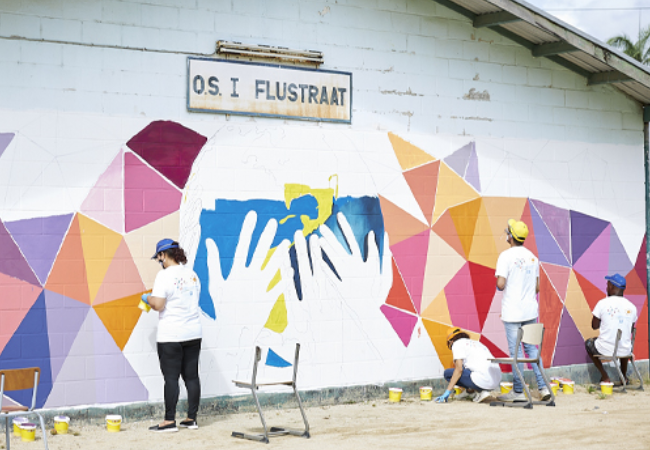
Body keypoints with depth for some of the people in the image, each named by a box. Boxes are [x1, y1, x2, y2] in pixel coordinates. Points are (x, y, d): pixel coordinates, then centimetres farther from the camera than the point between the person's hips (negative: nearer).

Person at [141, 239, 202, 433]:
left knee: (171, 378, -2)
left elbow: (158, 305, -18)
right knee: (191, 376, 10)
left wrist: (147, 298, 4)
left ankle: (169, 421, 2)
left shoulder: (164, 275, -12)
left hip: (170, 336, -6)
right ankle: (191, 418, 16)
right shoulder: (191, 274, 8)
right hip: (193, 333, 7)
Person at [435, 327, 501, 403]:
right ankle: (483, 390, 9)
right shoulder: (477, 343, 30)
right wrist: (470, 390, 50)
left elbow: (459, 369, -6)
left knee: (448, 373, 3)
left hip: (482, 380, -9)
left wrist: (448, 392, -6)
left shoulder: (457, 344, 7)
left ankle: (480, 391, -1)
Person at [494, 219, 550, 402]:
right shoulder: (532, 257, 8)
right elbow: (537, 287, 11)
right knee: (531, 348, 13)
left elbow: (501, 284, -20)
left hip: (512, 312, -6)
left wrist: (498, 285, 2)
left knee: (515, 351, 0)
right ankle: (543, 387, 11)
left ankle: (518, 391, 7)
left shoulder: (506, 256, -13)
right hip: (530, 311, 6)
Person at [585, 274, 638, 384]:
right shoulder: (631, 307, -1)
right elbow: (631, 331, 12)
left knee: (589, 343, 30)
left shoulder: (602, 303, -10)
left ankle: (605, 377, 22)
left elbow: (594, 326, 2)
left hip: (605, 350, -4)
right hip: (625, 351, 4)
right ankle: (624, 377, 41)